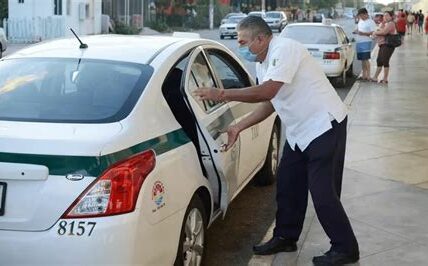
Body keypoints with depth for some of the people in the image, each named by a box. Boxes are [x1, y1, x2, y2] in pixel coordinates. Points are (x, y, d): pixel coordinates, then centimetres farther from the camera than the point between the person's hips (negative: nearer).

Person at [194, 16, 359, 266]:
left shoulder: (284, 49, -22)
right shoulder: (263, 63, 8)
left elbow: (268, 91, -33)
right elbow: (270, 102, 13)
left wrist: (223, 94, -28)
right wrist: (238, 128, 6)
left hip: (325, 125, -10)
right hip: (300, 130, 10)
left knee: (323, 192, -7)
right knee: (287, 185, 14)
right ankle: (285, 237, 29)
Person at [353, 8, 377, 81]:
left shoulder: (371, 22, -8)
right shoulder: (360, 21, 17)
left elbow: (373, 33, -15)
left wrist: (363, 33, -23)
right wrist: (356, 31, 7)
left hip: (366, 42, -8)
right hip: (359, 42, 8)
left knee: (366, 59, -11)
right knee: (362, 60, 10)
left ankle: (368, 75, -8)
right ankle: (364, 75, 15)